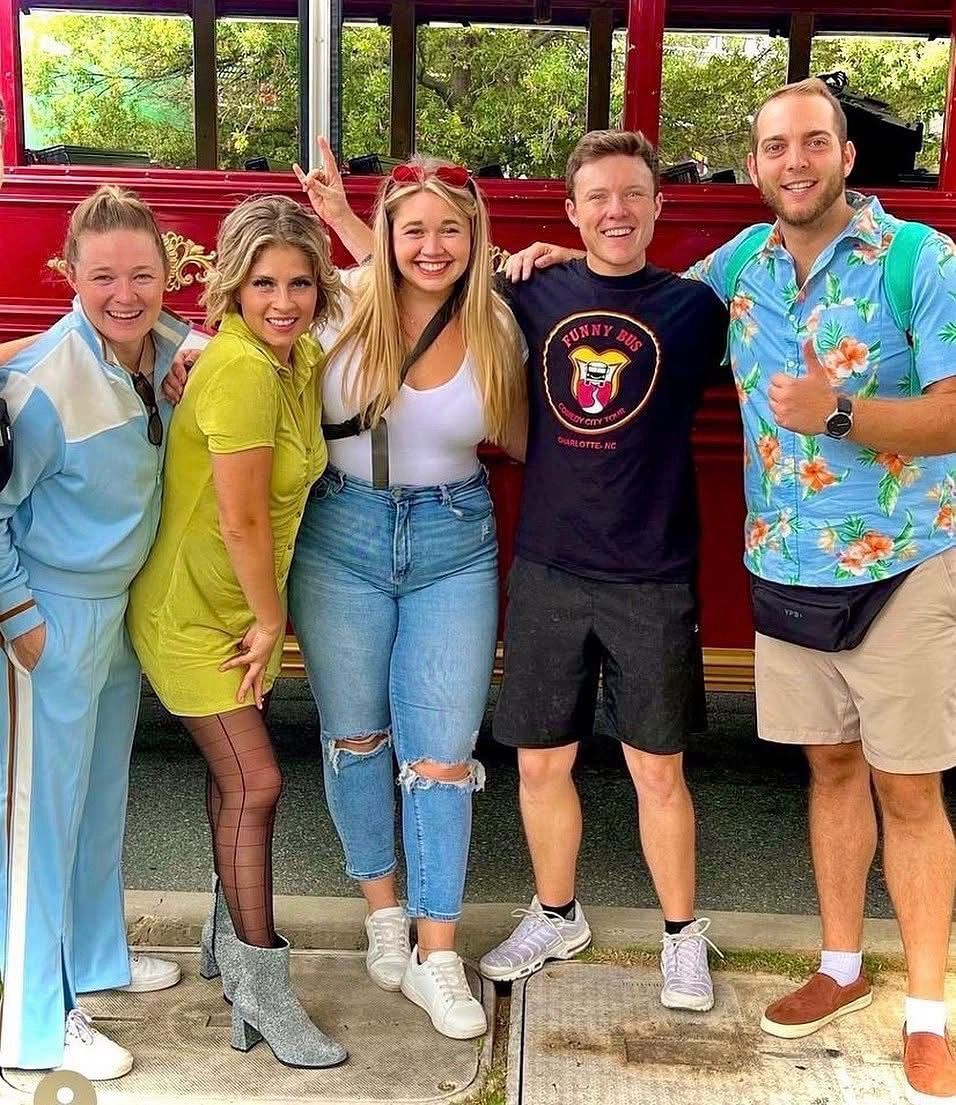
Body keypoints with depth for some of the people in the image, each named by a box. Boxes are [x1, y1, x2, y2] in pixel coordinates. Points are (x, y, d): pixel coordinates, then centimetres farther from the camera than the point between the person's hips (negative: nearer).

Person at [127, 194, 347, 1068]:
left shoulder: (302, 358, 1)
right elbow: (242, 519, -25)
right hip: (191, 611, -8)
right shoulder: (240, 368, -26)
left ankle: (230, 938, 38)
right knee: (256, 782, -6)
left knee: (237, 776, 19)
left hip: (243, 605, 8)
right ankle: (261, 987, 9)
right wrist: (272, 620, -13)